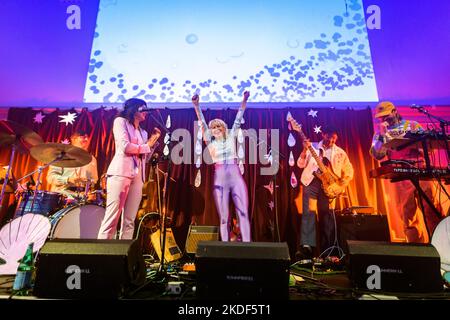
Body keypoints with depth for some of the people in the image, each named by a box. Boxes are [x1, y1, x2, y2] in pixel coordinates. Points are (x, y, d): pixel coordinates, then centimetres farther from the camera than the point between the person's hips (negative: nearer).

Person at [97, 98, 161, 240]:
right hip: (120, 173, -6)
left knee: (129, 221, 3)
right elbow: (125, 146, -9)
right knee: (111, 219, -9)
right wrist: (146, 146, 3)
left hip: (137, 177, 7)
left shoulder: (143, 132, 25)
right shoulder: (120, 121, 7)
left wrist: (154, 141, 10)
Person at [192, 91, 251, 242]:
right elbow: (202, 124, -4)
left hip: (236, 179, 1)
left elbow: (238, 119, 3)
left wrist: (244, 101, -5)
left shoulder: (231, 137, 10)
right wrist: (196, 105, -13)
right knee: (224, 217, 3)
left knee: (243, 213, -3)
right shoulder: (210, 142, 6)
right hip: (220, 180, -1)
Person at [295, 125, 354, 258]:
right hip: (311, 182, -2)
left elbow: (349, 170, 18)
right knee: (309, 213, -14)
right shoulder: (312, 147, 7)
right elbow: (301, 164, 0)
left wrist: (344, 181, 1)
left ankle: (327, 250, 18)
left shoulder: (340, 153, 12)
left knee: (327, 216, 6)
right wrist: (305, 150, -14)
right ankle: (307, 245, -16)